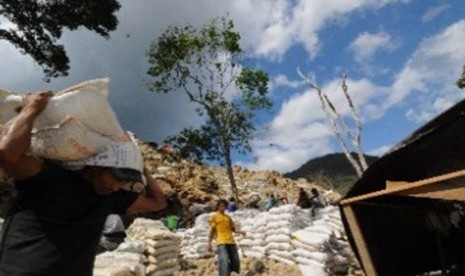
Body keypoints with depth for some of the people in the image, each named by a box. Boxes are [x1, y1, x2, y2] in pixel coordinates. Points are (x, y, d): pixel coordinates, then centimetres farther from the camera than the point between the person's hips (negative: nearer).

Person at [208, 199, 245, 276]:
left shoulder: (228, 217, 20)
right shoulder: (214, 216, 7)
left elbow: (233, 228, 18)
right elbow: (212, 230, 5)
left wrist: (240, 232, -1)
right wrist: (209, 243, -1)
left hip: (231, 242, 5)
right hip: (221, 243, -5)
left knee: (235, 262, 5)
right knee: (224, 262, -15)